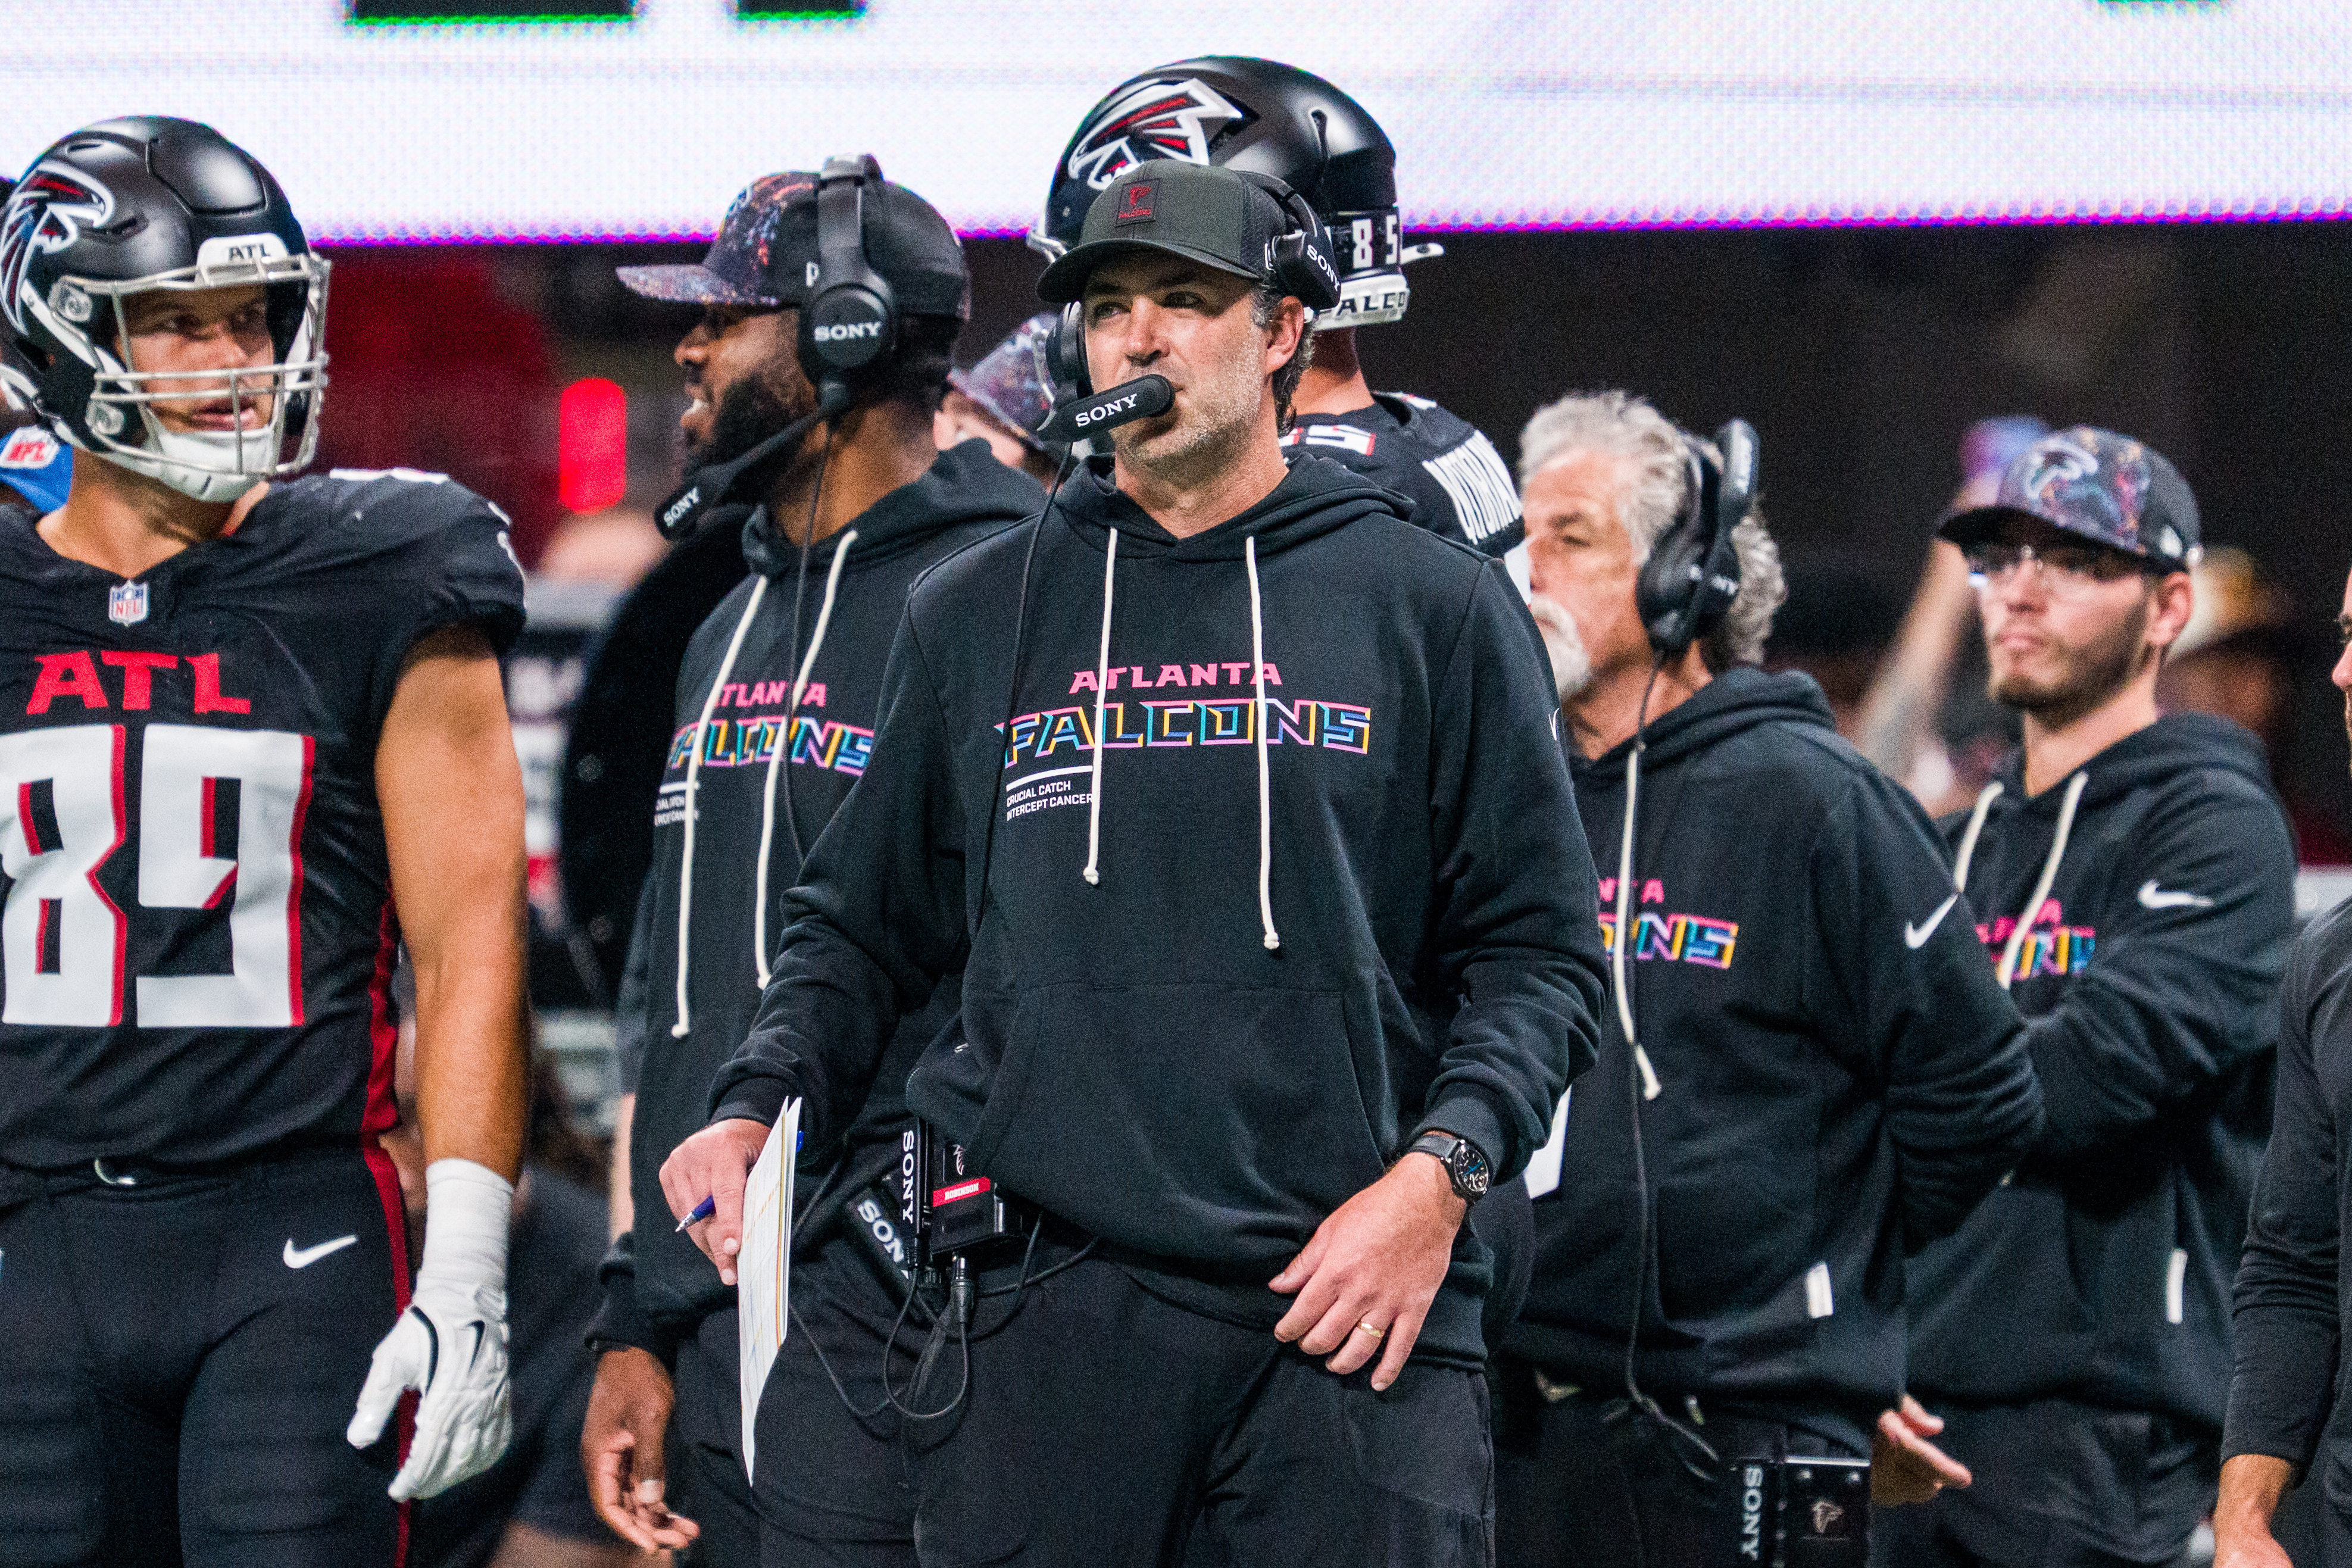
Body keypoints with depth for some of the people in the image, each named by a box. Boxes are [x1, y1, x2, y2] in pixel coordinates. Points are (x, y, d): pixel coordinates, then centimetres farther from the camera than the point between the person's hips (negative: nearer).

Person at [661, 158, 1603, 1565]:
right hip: (1046, 1303, 2)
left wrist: (1437, 1174, -8)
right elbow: (864, 929, 21)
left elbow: (1540, 948, 6)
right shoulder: (975, 616, 15)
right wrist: (757, 1110, 4)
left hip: (1357, 1302, -1)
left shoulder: (1432, 606, 8)